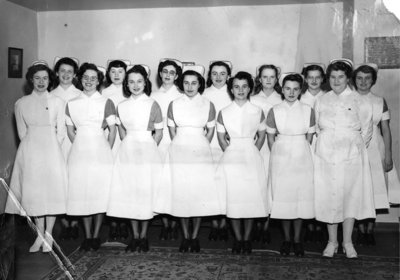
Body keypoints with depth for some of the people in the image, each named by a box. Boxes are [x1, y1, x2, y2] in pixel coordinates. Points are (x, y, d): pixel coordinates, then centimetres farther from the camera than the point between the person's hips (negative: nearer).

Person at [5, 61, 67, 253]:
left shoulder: (57, 102, 4)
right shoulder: (21, 103, 7)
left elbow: (60, 132, 3)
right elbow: (21, 132, 9)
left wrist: (50, 148, -3)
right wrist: (34, 146, 1)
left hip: (51, 149, -1)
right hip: (30, 151, 1)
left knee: (52, 190, -3)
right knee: (33, 192, 2)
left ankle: (48, 236, 8)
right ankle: (40, 235, 14)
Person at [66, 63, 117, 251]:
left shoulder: (106, 102, 2)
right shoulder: (72, 104, 9)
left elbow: (112, 130, 3)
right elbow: (70, 130, 13)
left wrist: (107, 151, 0)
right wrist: (79, 147, 5)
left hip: (101, 152, -2)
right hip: (79, 151, 2)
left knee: (100, 192, 0)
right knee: (81, 192, 3)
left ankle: (96, 235, 11)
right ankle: (87, 236, 13)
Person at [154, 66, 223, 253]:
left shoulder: (208, 105, 2)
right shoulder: (174, 105, 4)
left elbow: (210, 131, 9)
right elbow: (172, 131, 10)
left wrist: (201, 147, 6)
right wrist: (182, 146, 8)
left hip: (200, 152, -1)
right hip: (179, 151, 1)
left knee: (199, 192, 0)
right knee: (180, 192, 1)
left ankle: (195, 236, 13)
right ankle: (185, 236, 13)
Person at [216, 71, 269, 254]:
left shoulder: (257, 112, 3)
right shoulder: (224, 113, 2)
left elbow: (261, 136, 10)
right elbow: (221, 138, 8)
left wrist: (251, 153, 3)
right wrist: (232, 153, 3)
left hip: (252, 158, 0)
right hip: (231, 159, 0)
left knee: (252, 198, 2)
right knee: (233, 199, 0)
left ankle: (246, 238, 15)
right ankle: (237, 238, 14)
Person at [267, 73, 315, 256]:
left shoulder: (308, 110, 1)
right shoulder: (274, 111, -1)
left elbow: (309, 137, 6)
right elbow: (270, 137, 5)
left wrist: (300, 152, 2)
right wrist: (277, 156, 2)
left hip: (302, 158, 1)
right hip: (281, 158, 0)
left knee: (301, 196, 3)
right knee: (282, 197, 3)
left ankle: (297, 239, 15)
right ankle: (287, 239, 16)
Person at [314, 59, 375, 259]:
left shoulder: (358, 102, 0)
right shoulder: (321, 101, 7)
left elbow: (366, 130, 4)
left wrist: (356, 148, 5)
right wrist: (322, 146, 7)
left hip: (351, 155, -1)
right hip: (325, 155, 2)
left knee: (351, 195, 3)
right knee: (328, 197, 3)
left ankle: (347, 242, 15)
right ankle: (332, 241, 16)